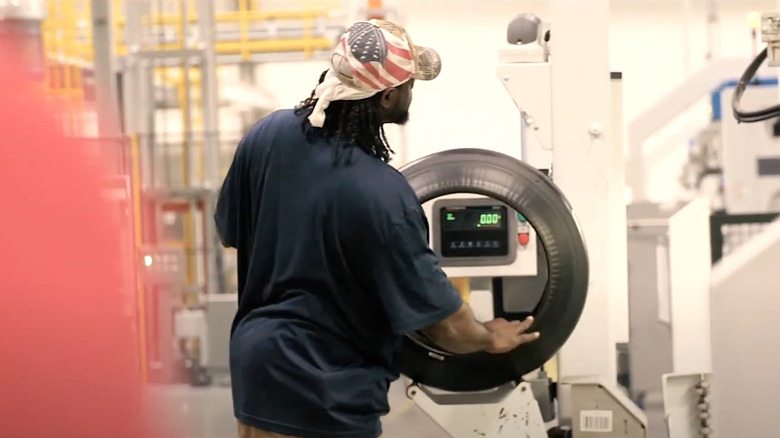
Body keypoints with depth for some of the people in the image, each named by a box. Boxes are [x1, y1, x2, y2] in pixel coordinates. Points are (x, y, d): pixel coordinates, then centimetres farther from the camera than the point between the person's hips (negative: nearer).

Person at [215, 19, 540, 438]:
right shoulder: (382, 195, -25)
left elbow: (230, 233, 9)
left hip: (255, 361, 7)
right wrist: (489, 338, 5)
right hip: (328, 395, -7)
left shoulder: (266, 135, -9)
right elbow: (445, 326, -16)